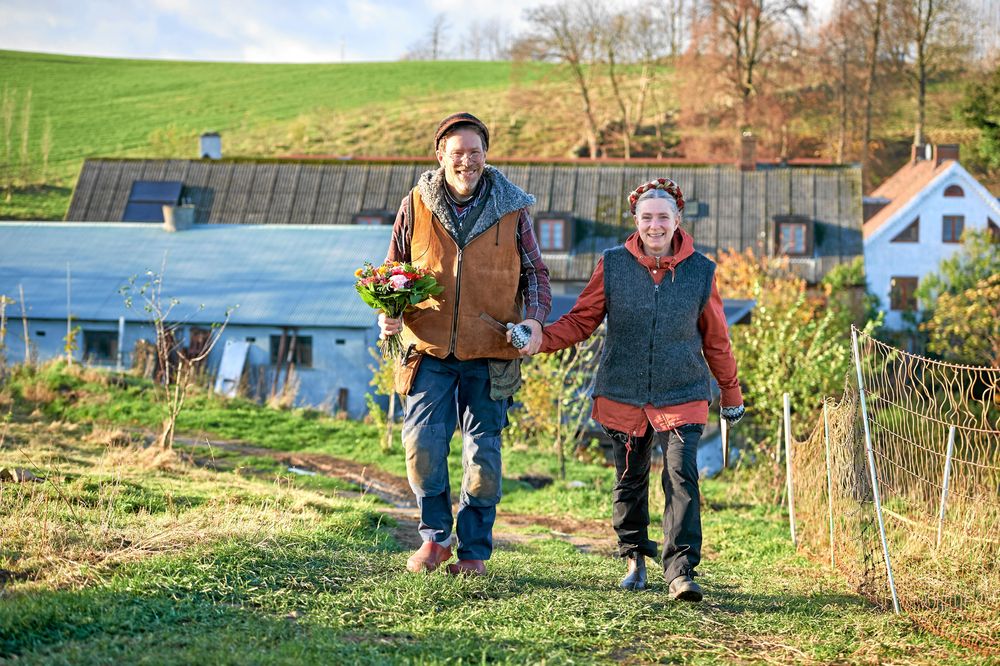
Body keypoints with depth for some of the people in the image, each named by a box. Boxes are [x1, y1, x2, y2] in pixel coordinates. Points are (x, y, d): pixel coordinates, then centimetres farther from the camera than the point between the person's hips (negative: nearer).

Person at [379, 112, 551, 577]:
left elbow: (534, 273, 10)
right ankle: (435, 537, 14)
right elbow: (395, 270, 13)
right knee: (422, 444, -9)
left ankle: (475, 552, 17)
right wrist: (389, 312, -5)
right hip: (429, 348, 0)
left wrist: (534, 318, -8)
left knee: (483, 453, 3)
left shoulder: (511, 209, 1)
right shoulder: (416, 206, 2)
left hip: (489, 352, 0)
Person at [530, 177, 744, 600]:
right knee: (630, 480, 12)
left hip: (682, 396, -1)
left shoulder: (701, 271, -1)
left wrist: (731, 394, 17)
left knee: (682, 478, -13)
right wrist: (540, 339, -15)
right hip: (622, 395, 1)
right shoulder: (612, 265, -1)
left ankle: (680, 570, -11)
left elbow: (715, 340, 10)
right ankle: (634, 558, 30)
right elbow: (582, 320, 3)